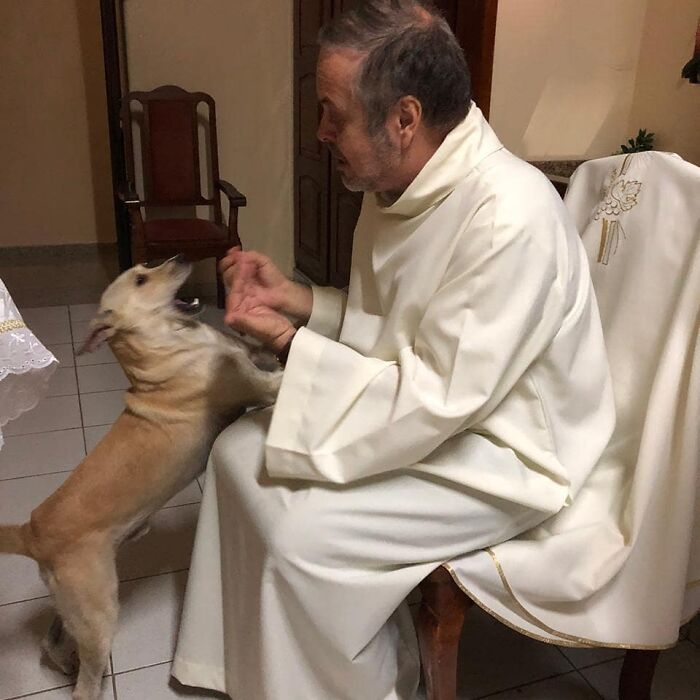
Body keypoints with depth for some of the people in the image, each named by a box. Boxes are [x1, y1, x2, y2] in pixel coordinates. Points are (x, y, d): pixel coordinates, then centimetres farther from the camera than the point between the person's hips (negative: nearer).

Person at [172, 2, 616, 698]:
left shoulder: (509, 216, -29)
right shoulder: (401, 186, -1)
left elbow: (438, 398, -28)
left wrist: (289, 340, -22)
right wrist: (293, 297, -4)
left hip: (501, 451, -8)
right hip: (429, 402, 9)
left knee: (303, 533, -22)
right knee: (238, 450, 3)